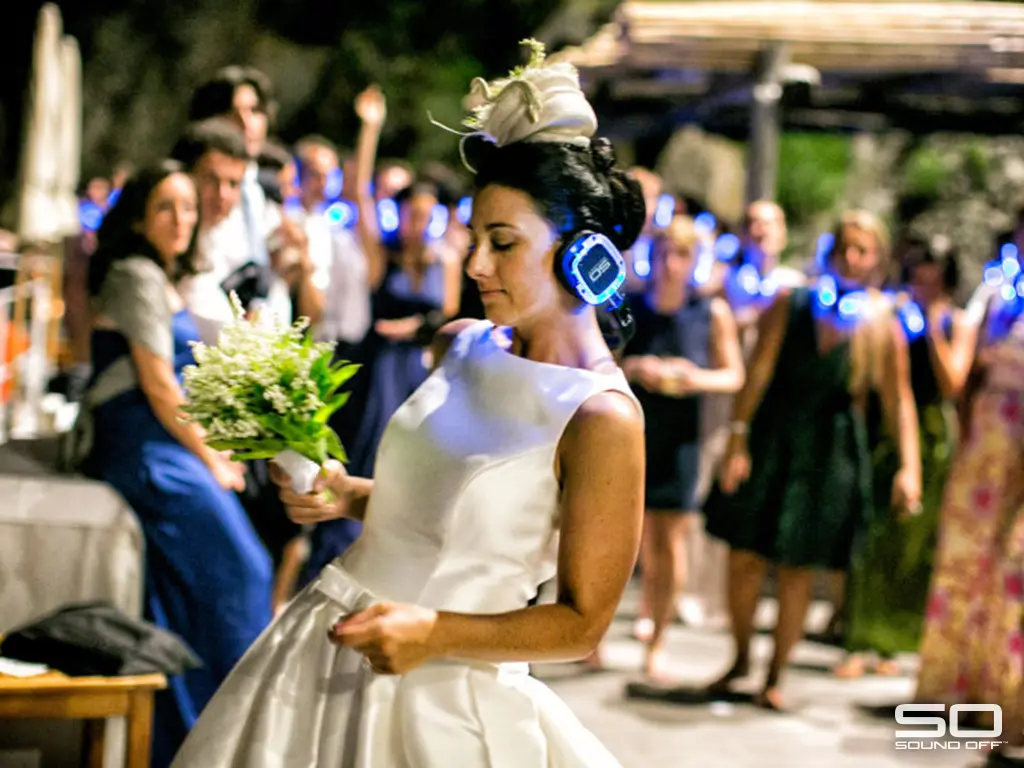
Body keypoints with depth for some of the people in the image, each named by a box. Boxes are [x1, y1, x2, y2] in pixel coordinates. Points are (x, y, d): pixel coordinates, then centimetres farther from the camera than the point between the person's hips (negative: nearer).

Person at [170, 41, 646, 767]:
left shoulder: (601, 419, -18)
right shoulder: (461, 347, 3)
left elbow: (581, 622, -13)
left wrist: (437, 632, -23)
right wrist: (349, 496, 2)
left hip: (440, 704, -7)